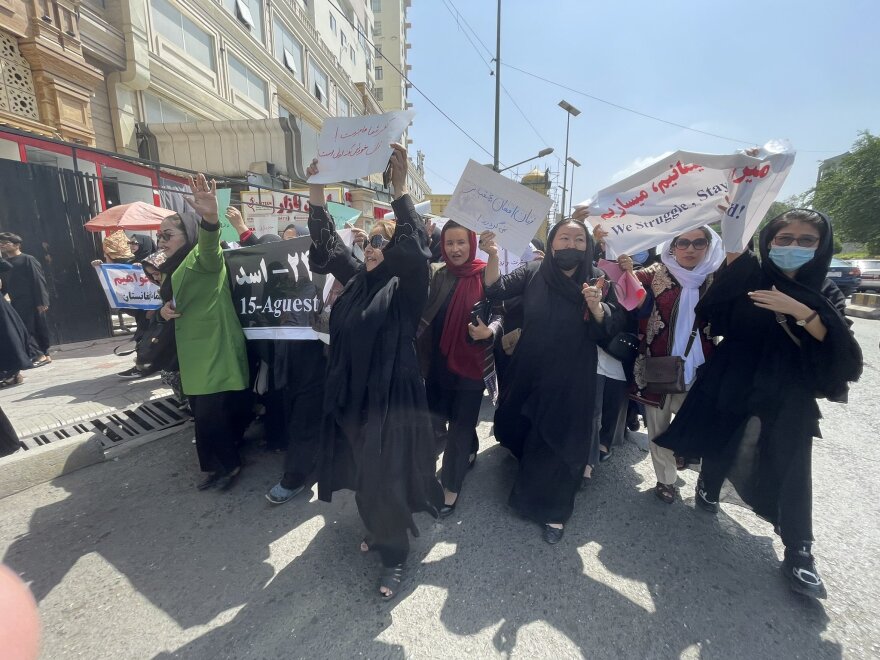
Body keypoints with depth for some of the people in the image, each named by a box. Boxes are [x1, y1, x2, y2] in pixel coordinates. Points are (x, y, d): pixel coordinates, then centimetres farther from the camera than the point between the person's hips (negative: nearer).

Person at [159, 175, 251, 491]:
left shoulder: (203, 256, -11)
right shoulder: (176, 265, 20)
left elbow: (210, 245, -36)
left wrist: (210, 219, -59)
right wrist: (166, 309, 5)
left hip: (217, 351, -10)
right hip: (194, 353, 10)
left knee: (213, 415, -5)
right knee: (204, 414, 18)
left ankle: (228, 464, 17)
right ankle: (221, 464, 35)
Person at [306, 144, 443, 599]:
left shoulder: (406, 287, -8)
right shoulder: (356, 279, 9)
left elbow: (415, 251, -26)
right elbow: (326, 242, 10)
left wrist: (399, 188, -30)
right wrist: (316, 188, 2)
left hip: (390, 398, -6)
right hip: (350, 394, 7)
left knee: (386, 479, 4)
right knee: (360, 473, 20)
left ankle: (394, 555, 26)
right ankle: (375, 528, 45)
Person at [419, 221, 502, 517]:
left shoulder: (485, 275, -8)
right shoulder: (435, 273, 2)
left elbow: (500, 313, -7)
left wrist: (489, 331, -28)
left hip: (471, 361, -4)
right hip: (438, 360, 4)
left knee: (461, 423, 5)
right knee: (439, 415, 18)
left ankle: (451, 486, 23)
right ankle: (469, 451, 48)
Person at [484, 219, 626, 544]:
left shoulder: (597, 279, -3)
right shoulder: (533, 271, -4)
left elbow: (611, 328, -7)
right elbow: (496, 291, -14)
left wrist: (596, 305, -27)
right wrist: (493, 256, -30)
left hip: (572, 378, -1)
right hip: (528, 371, 2)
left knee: (559, 440, 7)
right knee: (516, 429, 15)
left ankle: (552, 510, 32)